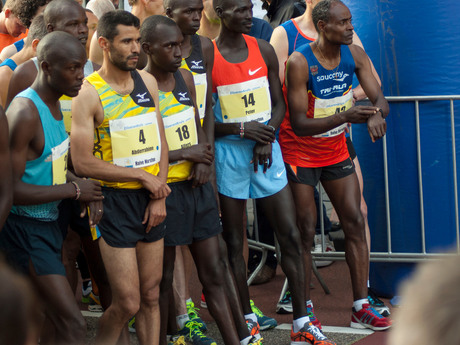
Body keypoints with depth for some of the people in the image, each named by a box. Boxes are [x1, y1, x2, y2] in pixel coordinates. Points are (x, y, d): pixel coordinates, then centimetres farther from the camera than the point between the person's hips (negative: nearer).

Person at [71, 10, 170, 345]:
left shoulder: (147, 81, 7)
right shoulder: (88, 93, -11)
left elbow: (160, 142, 10)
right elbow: (83, 163, -16)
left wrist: (158, 196, -1)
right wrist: (142, 175, -12)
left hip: (152, 198, 6)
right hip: (115, 201, -5)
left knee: (151, 296, 10)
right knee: (127, 303, -6)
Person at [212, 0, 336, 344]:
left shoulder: (264, 50, 4)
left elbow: (278, 103, 9)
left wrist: (266, 137, -8)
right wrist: (242, 129, -18)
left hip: (267, 149, 4)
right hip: (228, 153, -3)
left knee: (291, 235, 1)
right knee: (234, 242, 6)